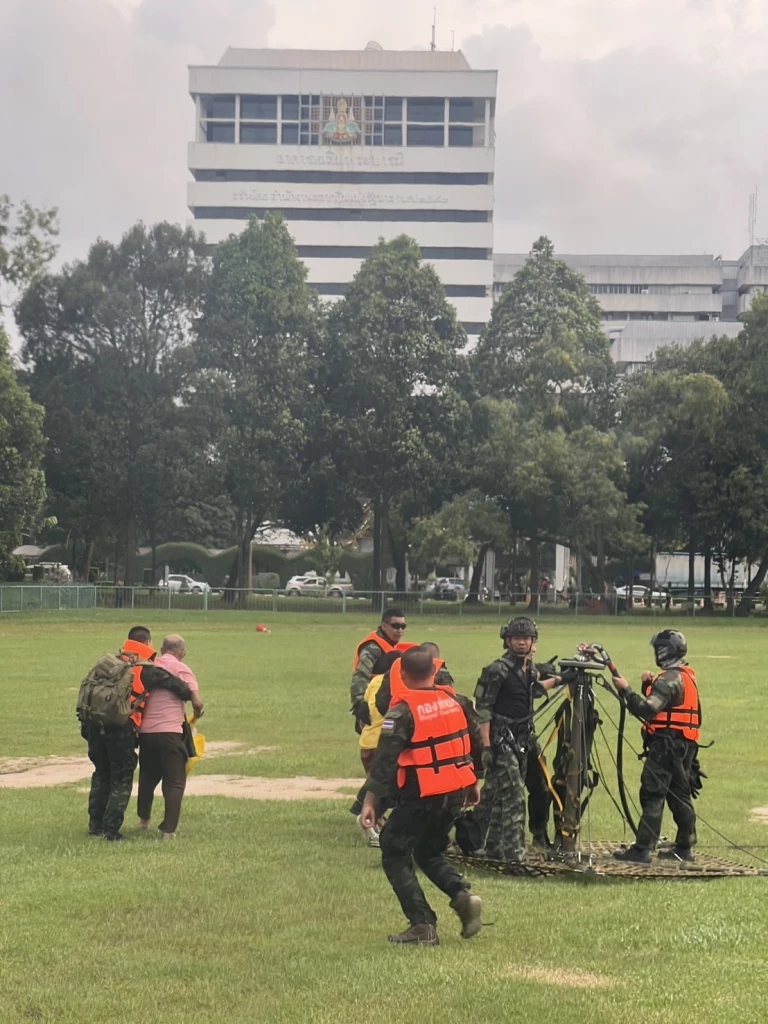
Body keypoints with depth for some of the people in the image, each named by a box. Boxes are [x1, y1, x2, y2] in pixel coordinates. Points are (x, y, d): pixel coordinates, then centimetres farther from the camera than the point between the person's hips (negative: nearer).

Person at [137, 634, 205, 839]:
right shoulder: (181, 669, -3)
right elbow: (197, 701, -8)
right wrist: (198, 711, 12)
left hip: (145, 730, 5)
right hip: (170, 731, -5)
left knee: (148, 776, 24)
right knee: (174, 781, 3)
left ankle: (143, 819, 38)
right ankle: (168, 829, -4)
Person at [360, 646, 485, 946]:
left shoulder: (402, 710, -13)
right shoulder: (456, 701, 5)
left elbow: (385, 758, -17)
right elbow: (476, 742, 14)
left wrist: (370, 800, -14)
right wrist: (474, 782, 26)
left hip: (420, 796, -7)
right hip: (456, 792, 7)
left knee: (395, 854, 7)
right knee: (431, 852, 24)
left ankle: (423, 926, 0)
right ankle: (463, 894, -1)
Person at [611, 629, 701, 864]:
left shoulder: (669, 679, -15)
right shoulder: (686, 675, 16)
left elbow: (647, 710, -23)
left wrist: (625, 690, -17)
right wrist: (649, 685, 4)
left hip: (666, 744, -10)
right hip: (685, 745, 10)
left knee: (652, 796, -9)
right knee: (680, 795, 14)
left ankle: (642, 849, -10)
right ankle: (684, 847, 19)